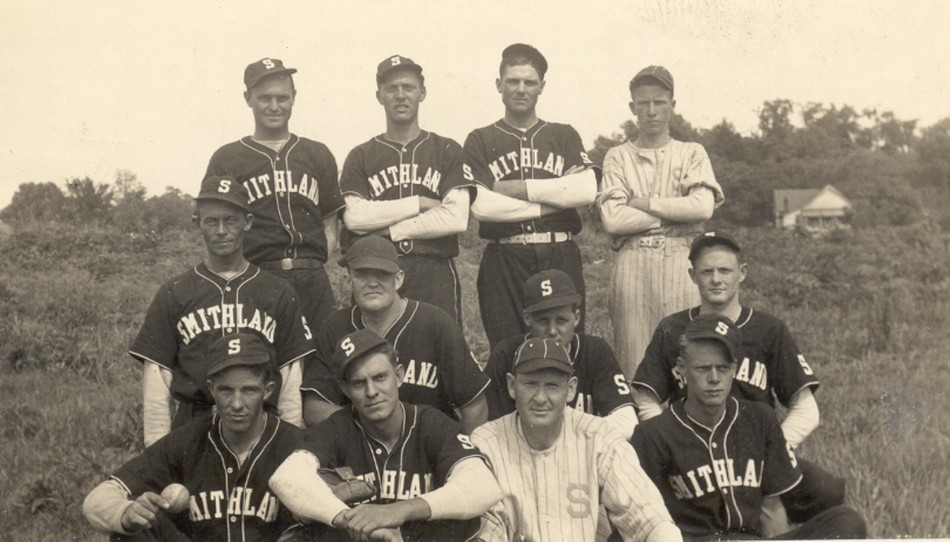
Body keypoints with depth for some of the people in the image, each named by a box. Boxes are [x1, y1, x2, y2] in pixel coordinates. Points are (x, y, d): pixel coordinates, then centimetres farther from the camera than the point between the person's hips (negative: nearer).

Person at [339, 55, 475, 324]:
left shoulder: (448, 152, 9)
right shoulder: (360, 157, 12)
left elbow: (456, 218, -5)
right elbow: (354, 217, -4)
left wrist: (388, 230, -5)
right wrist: (420, 203, -5)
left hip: (436, 274, 0)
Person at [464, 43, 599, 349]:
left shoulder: (564, 136, 15)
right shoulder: (480, 142, 9)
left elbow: (586, 190, -3)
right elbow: (481, 206, -7)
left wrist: (518, 188, -6)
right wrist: (552, 202, -5)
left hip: (561, 258, 1)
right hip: (504, 261, -1)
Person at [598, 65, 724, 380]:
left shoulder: (692, 153, 13)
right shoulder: (618, 157, 12)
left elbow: (703, 206, -5)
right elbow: (612, 220, -3)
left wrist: (642, 203, -4)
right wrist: (676, 212, -3)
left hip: (680, 263, 0)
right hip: (632, 263, 0)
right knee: (634, 363, -2)